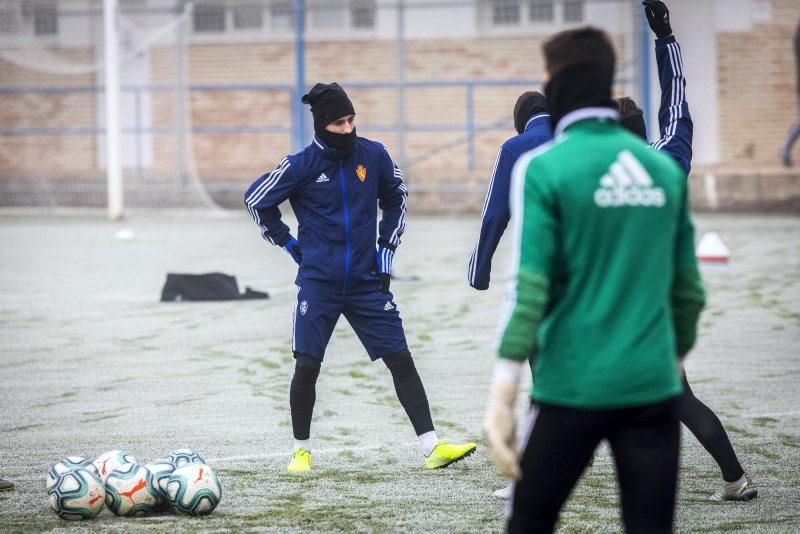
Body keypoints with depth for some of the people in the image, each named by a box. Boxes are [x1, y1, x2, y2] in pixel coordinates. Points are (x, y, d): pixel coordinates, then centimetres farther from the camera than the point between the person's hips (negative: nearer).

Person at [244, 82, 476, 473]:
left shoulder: (374, 156, -1)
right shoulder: (302, 164, -7)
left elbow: (395, 196, 18)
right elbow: (257, 199, 5)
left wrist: (387, 247, 11)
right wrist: (288, 243, 6)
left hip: (366, 280, 2)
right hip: (318, 283, -2)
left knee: (401, 360, -2)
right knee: (307, 366, -3)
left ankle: (432, 447, -1)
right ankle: (302, 450, 14)